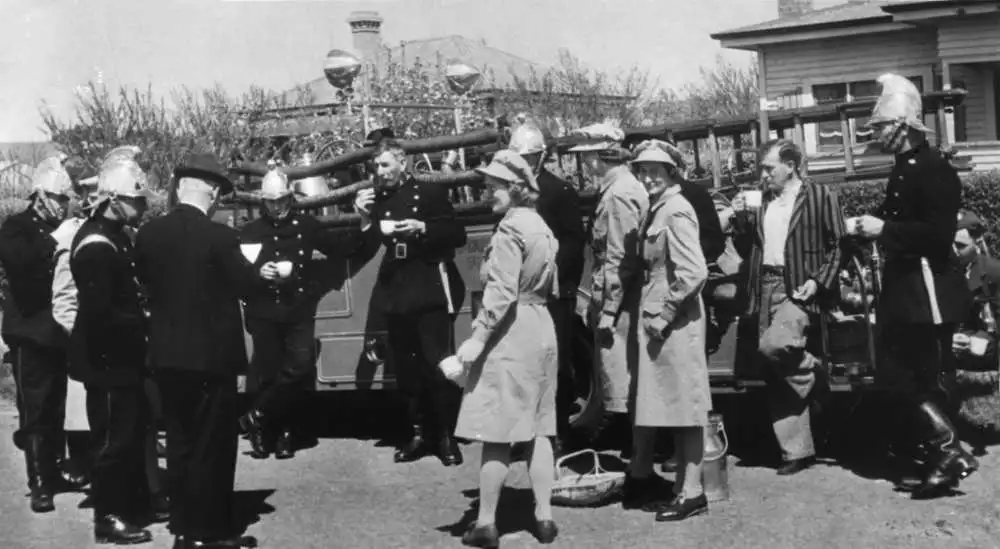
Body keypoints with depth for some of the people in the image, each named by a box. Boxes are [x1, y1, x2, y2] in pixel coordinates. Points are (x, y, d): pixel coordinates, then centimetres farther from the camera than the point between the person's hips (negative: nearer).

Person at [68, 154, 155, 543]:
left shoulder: (114, 235, 9)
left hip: (121, 355, 10)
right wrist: (144, 322, -19)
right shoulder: (96, 246, -22)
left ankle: (136, 504, 32)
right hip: (106, 359, -10)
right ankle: (109, 519, 9)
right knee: (114, 439, -1)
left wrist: (144, 314, 2)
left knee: (135, 430, 19)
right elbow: (99, 312, -27)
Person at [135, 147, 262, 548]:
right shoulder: (218, 236, -17)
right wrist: (265, 273, 11)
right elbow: (249, 286, -9)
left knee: (179, 443, 15)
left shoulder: (148, 233, -2)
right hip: (211, 354, -5)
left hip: (166, 354, 5)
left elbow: (147, 282, 10)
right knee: (212, 446, 5)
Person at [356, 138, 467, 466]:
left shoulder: (431, 193, 2)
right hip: (397, 294, 4)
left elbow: (458, 235, -4)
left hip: (431, 291, -4)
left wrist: (423, 228, -17)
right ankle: (419, 433, 13)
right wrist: (364, 217, -5)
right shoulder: (378, 200, 12)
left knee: (438, 363, -7)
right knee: (405, 367, 4)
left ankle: (446, 436, 1)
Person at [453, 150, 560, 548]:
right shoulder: (541, 227, 13)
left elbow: (501, 293, -22)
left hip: (509, 334, -9)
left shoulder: (509, 230, -15)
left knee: (496, 433, -4)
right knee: (537, 430, 11)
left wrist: (477, 337, -21)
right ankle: (544, 517, 14)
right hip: (541, 329, 9)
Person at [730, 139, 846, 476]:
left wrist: (818, 280, -15)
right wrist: (741, 220, 2)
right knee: (777, 379, 4)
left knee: (772, 346, -29)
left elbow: (839, 246, -3)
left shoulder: (821, 197, 0)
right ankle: (796, 451, 12)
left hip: (800, 290, -6)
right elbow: (747, 251, 17)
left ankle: (812, 371, 3)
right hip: (767, 290, 6)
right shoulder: (760, 202, 16)